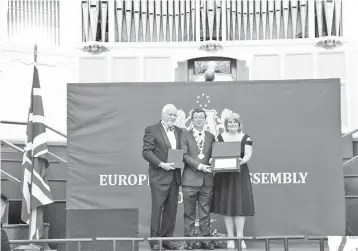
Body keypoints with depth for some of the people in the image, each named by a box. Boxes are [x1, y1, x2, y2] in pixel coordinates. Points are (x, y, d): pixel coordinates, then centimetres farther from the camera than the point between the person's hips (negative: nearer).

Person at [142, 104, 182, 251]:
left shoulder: (179, 131, 16)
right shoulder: (152, 130, -2)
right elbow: (146, 152, -9)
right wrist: (161, 164, -17)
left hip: (174, 176, 6)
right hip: (159, 176, -5)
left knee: (171, 211, 7)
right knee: (157, 209, -2)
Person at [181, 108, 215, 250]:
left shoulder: (211, 137, 14)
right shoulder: (185, 135, 4)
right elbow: (184, 155, -6)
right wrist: (199, 166, -15)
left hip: (207, 179, 3)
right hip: (190, 179, -3)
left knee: (205, 213, 7)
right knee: (189, 213, 2)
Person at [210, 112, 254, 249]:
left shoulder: (246, 138, 3)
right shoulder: (219, 138, 5)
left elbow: (248, 155, -6)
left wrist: (242, 161, -26)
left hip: (240, 175, -1)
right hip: (223, 175, 1)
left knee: (240, 204, -2)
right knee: (226, 205, 2)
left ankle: (240, 237, 5)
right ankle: (230, 238, 10)